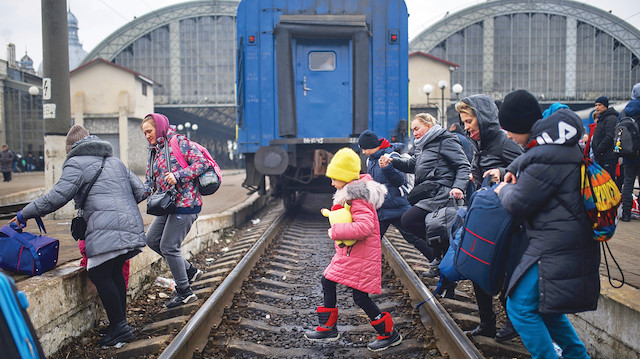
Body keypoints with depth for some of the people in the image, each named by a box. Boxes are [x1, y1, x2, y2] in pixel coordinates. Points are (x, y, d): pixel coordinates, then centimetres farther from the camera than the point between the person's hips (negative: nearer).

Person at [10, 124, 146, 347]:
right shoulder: (114, 160, 25)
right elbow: (139, 191, 21)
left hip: (107, 231, -8)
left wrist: (24, 215, 7)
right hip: (132, 226, 8)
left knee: (99, 275, 0)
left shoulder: (77, 163, 3)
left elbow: (56, 197, -4)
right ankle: (120, 324, 23)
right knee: (115, 273, 17)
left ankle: (119, 327, 0)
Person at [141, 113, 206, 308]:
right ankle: (190, 270, 20)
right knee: (151, 239, 10)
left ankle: (185, 292, 9)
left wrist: (178, 176, -23)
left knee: (168, 246, -6)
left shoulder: (179, 142, -7)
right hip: (169, 205, 9)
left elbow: (201, 163, -14)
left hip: (185, 203, -9)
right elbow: (150, 182, 19)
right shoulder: (154, 152, 18)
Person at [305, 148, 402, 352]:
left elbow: (364, 227, -35)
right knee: (327, 282, 15)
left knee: (360, 297, -6)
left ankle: (389, 334, 12)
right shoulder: (350, 194, 10)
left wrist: (336, 231, -26)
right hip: (348, 253, 11)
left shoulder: (358, 199, -22)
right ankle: (328, 328, 28)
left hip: (361, 256, -11)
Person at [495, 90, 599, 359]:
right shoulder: (558, 140, 9)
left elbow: (519, 203, -16)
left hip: (556, 244, -10)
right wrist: (513, 170, 13)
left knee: (520, 306, -6)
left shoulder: (546, 157, -23)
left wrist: (505, 190, 4)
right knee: (543, 303, 21)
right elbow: (528, 157, 31)